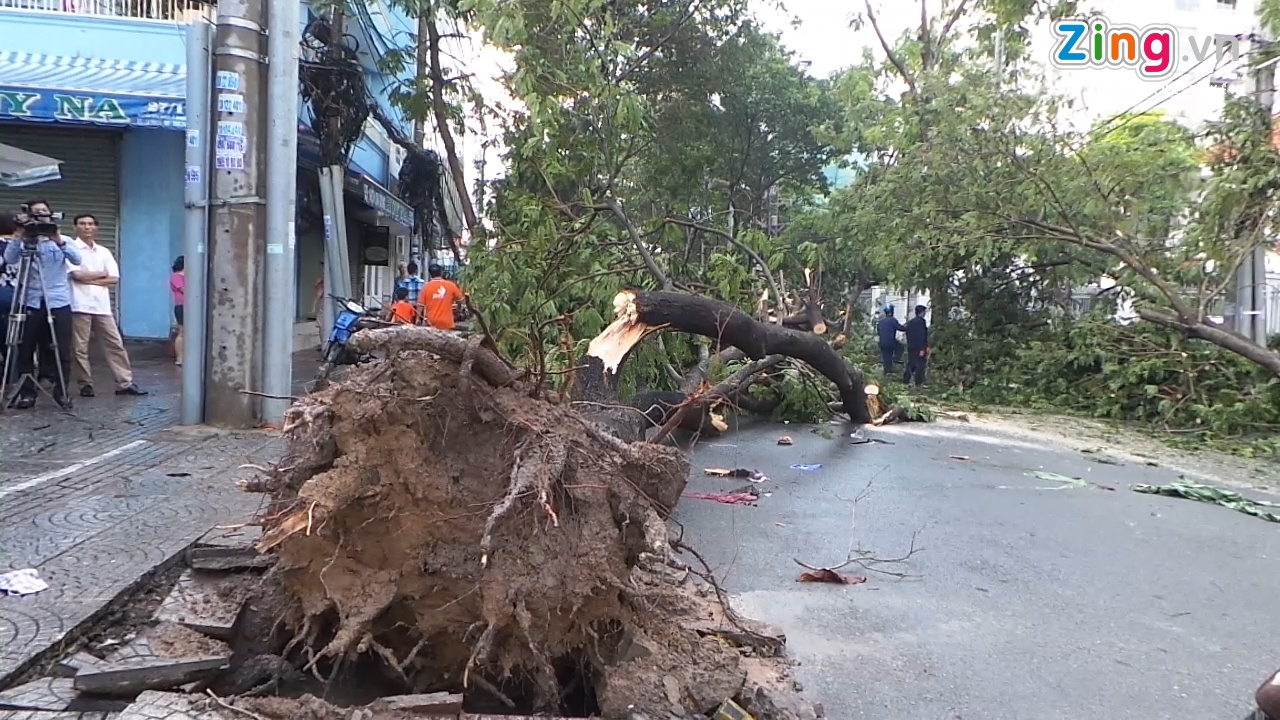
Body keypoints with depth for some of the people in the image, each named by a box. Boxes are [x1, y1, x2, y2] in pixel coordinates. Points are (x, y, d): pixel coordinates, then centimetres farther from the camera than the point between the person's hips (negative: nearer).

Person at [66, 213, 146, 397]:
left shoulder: (104, 252, 14)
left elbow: (114, 279, 5)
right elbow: (77, 275, -13)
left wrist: (89, 279, -6)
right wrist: (101, 274, 0)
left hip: (102, 306, 5)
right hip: (80, 306, -4)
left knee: (115, 344, 3)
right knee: (80, 348, 0)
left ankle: (125, 383, 5)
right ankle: (85, 385, 9)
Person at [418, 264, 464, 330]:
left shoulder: (426, 286, -6)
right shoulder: (451, 285, -4)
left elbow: (420, 304, -4)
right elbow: (460, 298, 8)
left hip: (431, 322, 0)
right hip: (446, 323, 0)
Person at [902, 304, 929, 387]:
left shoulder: (910, 322, 11)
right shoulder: (921, 321, -14)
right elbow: (922, 336, -18)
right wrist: (922, 349, -19)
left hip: (910, 347, 8)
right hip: (919, 347, -8)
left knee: (911, 364, 15)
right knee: (920, 365, -2)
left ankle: (906, 380, 15)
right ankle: (919, 383, -1)